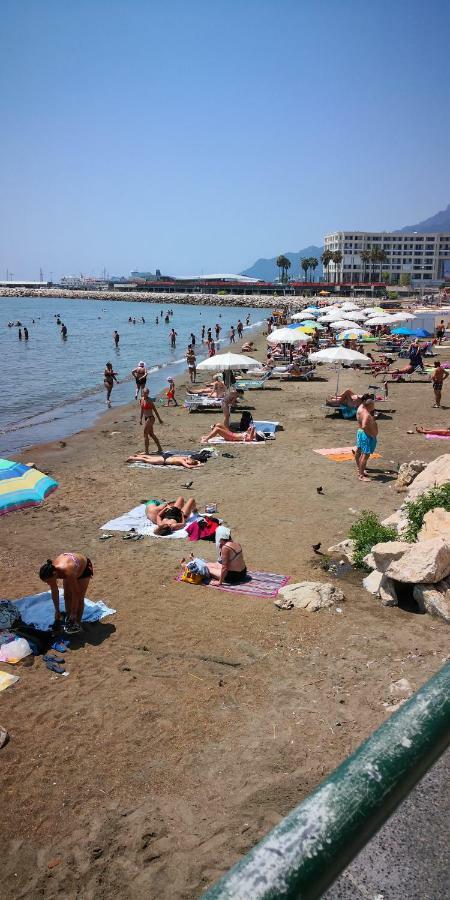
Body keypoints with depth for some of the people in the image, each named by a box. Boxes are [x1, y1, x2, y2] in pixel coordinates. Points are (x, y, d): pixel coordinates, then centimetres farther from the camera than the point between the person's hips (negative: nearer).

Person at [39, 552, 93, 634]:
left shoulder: (68, 572, -45)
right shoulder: (51, 571, -27)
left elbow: (75, 594, -33)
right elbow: (54, 592, -10)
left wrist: (73, 613, -24)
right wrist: (57, 610, -3)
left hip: (84, 567, -5)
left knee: (79, 597, -8)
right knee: (67, 596, 1)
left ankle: (77, 624, 2)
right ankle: (68, 620, 16)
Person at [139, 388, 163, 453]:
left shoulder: (149, 400, -15)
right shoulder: (142, 399, 6)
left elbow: (155, 410, -10)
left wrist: (159, 419, -6)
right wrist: (141, 418, 17)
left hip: (150, 418, -9)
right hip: (146, 418, 9)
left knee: (145, 434, -7)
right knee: (151, 434, 16)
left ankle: (146, 451, -2)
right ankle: (160, 449, 27)